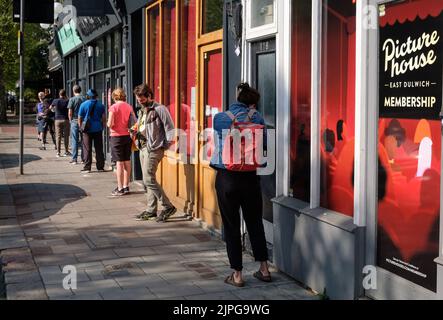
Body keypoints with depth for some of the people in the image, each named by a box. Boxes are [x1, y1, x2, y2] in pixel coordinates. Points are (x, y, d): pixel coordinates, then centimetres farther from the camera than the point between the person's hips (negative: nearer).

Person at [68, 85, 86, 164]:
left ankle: (74, 159, 0)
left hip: (75, 121, -3)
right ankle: (83, 158, 10)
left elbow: (70, 113, -7)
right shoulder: (84, 99, 2)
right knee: (83, 141, 9)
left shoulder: (72, 99, -5)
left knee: (74, 141, 1)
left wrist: (71, 120, 8)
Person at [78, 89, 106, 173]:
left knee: (87, 149, 3)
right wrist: (103, 127, 16)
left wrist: (80, 127, 14)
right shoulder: (100, 105, 3)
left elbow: (80, 118, 1)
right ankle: (100, 167, 9)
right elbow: (104, 118, 5)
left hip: (87, 129, -1)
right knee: (99, 149, 7)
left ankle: (87, 168, 1)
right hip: (98, 129, 1)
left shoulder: (84, 104, -2)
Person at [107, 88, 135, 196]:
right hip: (127, 135, 5)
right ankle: (126, 186, 18)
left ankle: (120, 188, 2)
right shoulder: (129, 107, 3)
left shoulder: (113, 107, -10)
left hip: (117, 136, -4)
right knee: (127, 161, 12)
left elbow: (110, 124, -16)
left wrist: (108, 124, 6)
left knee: (119, 162, -1)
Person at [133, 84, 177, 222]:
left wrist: (166, 145, -13)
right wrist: (135, 133, 9)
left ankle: (168, 207, -8)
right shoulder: (142, 111, 18)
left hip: (153, 148, -9)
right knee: (148, 180, 10)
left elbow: (169, 128, -12)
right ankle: (151, 210, 16)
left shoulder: (159, 109, -10)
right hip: (143, 148, 9)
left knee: (149, 179, -14)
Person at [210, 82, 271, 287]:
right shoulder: (256, 118, -3)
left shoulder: (220, 118, -4)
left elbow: (220, 142, -1)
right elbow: (263, 144, 0)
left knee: (231, 226, 7)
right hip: (250, 177, 1)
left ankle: (237, 275, 11)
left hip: (226, 178, -1)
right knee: (255, 222, 16)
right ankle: (264, 269, 22)